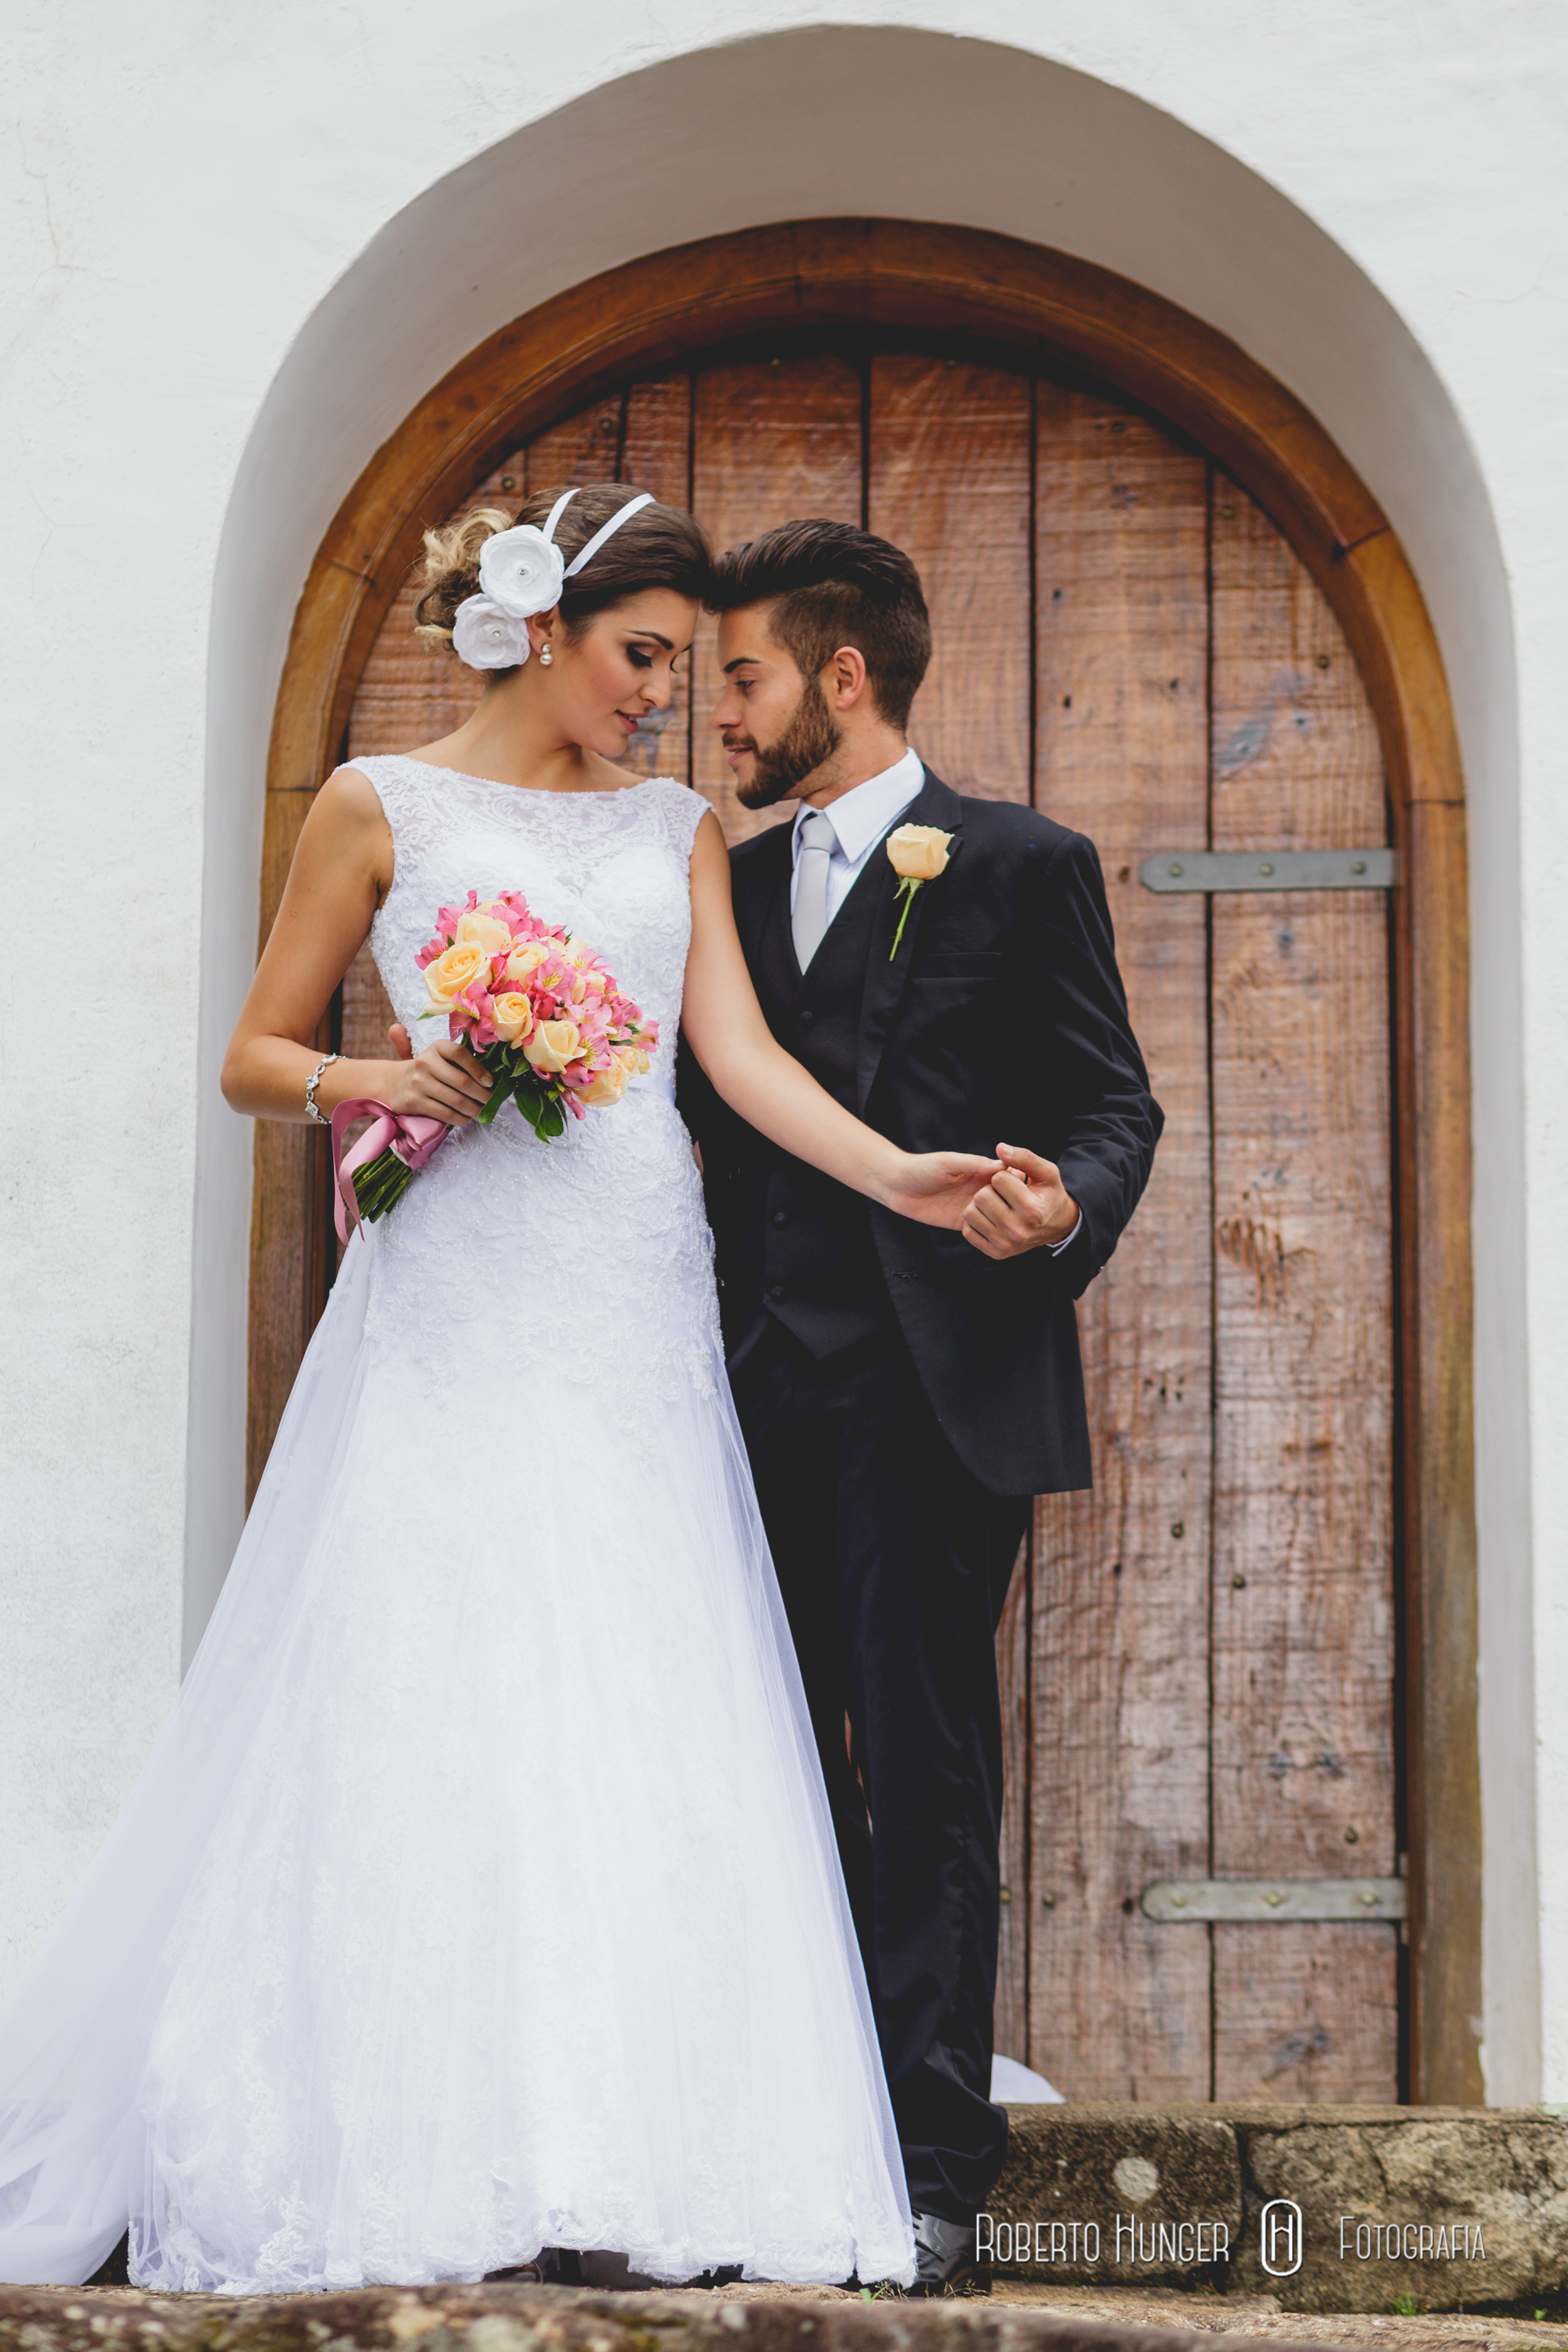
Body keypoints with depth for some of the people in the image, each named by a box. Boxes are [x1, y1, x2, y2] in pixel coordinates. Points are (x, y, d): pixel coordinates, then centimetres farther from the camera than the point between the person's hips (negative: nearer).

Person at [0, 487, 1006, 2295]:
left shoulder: (678, 829, 16)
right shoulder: (381, 809, 6)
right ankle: (397, 2167, -2)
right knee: (420, 1716, -8)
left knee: (641, 1730, -3)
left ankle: (642, 2159, 0)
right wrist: (374, 1085, -13)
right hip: (457, 1311, -3)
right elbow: (254, 1058, 8)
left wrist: (898, 1174, -12)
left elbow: (741, 1050, 4)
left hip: (637, 1315, 4)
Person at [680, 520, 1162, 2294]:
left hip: (933, 1390, -5)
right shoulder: (736, 884, 18)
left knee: (923, 1774, -6)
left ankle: (931, 2178, -3)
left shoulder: (1024, 866, 3)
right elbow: (711, 1124, 18)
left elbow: (1114, 1101, 0)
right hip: (762, 1395, 5)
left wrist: (1067, 1205, -21)